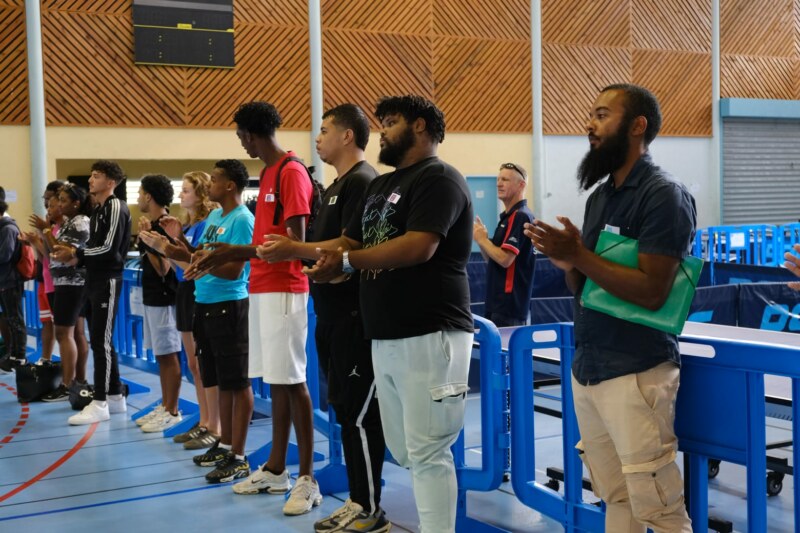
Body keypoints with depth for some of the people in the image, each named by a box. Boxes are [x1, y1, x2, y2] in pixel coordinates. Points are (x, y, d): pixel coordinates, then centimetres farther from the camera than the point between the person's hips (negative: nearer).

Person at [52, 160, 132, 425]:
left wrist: (75, 253, -11)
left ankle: (100, 403, -4)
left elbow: (109, 248, -19)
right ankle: (115, 396, 19)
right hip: (95, 280, 9)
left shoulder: (116, 207, -11)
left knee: (100, 341, -8)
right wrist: (76, 259, -1)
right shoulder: (98, 209, 16)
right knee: (101, 341, 12)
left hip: (108, 281, -9)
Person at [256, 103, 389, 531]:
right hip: (334, 313, 10)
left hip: (355, 315, -10)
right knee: (345, 409, 13)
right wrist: (287, 249, 12)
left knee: (359, 413, -5)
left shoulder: (362, 182, -12)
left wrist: (295, 250, -22)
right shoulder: (338, 186, 19)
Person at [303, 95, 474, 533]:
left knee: (427, 452, -7)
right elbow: (348, 243, 18)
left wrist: (346, 261, -19)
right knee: (404, 451, 13)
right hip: (385, 336, 9)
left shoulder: (439, 179, -8)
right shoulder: (380, 185, 21)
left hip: (429, 335, -9)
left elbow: (419, 247, -22)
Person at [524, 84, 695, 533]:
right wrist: (567, 262, -4)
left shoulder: (665, 195, -11)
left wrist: (578, 255, -18)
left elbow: (651, 291, -19)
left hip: (636, 372, -8)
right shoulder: (599, 197, 15)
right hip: (587, 366, 8)